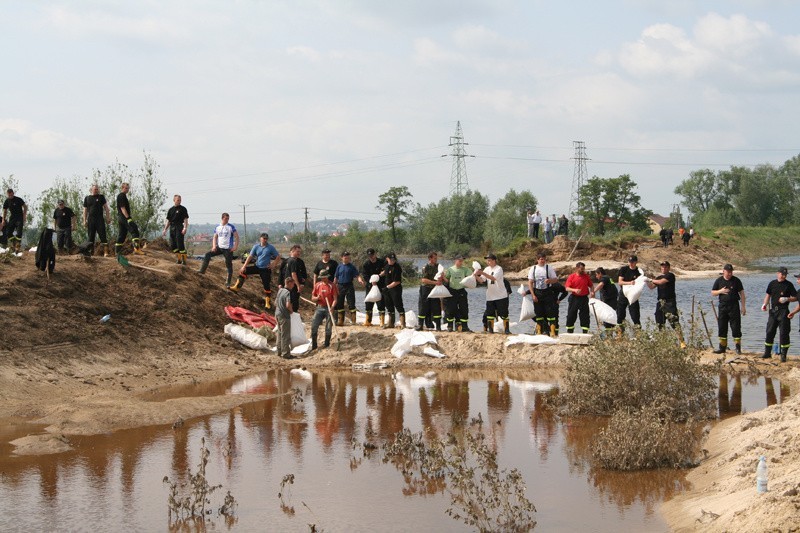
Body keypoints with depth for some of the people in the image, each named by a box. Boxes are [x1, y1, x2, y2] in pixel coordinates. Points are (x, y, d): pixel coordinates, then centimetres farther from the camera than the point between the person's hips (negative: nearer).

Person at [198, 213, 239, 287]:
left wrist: (236, 246, -17)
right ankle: (202, 270, -10)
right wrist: (214, 246, -5)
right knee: (208, 254, -12)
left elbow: (237, 237, -6)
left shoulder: (231, 227, -5)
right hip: (219, 247, 4)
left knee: (229, 265, -1)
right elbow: (215, 237, 12)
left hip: (228, 249, -4)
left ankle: (228, 282, 6)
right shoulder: (217, 228, 8)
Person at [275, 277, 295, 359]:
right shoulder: (287, 292, -18)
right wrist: (292, 310, -11)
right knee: (285, 335, -1)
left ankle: (280, 351, 24)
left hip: (278, 314, 9)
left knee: (280, 334, 17)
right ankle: (285, 353, 2)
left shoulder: (280, 290, 8)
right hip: (284, 316, -9)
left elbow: (276, 302, 17)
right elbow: (288, 305, -29)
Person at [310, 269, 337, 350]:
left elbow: (335, 299, -7)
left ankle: (327, 344, 14)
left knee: (328, 327, 0)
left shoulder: (332, 286, -3)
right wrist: (317, 298, -10)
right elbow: (312, 298, 14)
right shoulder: (317, 285, 8)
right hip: (319, 308, 3)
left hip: (329, 308, -3)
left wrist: (332, 307, -24)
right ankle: (313, 344, 2)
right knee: (314, 325, -5)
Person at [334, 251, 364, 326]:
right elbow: (336, 277, 13)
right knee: (339, 304, 5)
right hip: (340, 286, 3)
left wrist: (360, 280, -27)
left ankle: (353, 320, -5)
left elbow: (357, 275, -6)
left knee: (351, 303, -7)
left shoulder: (352, 266, 2)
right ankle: (340, 321, 13)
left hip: (349, 286, -3)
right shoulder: (339, 267, 9)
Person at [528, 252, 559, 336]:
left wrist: (550, 280, -21)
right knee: (538, 313, 5)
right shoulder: (533, 269, 4)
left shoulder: (549, 268, 1)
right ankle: (539, 331, 13)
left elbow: (556, 279, 2)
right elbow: (530, 282, 2)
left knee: (550, 312, -8)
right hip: (537, 293, 1)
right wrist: (533, 295, -6)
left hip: (547, 292, -1)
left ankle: (552, 331, -8)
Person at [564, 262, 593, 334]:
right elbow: (567, 288, -8)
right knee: (571, 316, 2)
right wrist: (574, 290, -26)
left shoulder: (586, 276, 8)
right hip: (574, 298, -2)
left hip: (584, 298, 2)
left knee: (585, 316, 1)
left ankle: (585, 333, 5)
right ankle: (569, 333, 12)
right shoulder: (571, 276, -2)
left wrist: (592, 292, -2)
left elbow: (591, 285, 18)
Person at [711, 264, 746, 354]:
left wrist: (743, 307, -3)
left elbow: (741, 293, 3)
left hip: (734, 306, -2)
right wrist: (720, 291, -11)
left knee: (736, 327, -5)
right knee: (722, 327, 4)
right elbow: (712, 293, 10)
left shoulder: (736, 280, 1)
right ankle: (722, 347, 11)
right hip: (722, 306, 2)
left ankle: (738, 347, 1)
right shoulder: (719, 281, 6)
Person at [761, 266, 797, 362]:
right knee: (770, 332, 6)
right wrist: (764, 304, 3)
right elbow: (768, 294, 18)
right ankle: (767, 353, 17)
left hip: (783, 311, -4)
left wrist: (787, 299, -17)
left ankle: (783, 355, 0)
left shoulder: (789, 285, -2)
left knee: (784, 333, -5)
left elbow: (795, 298, 0)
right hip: (773, 311, 4)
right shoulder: (772, 283, 9)